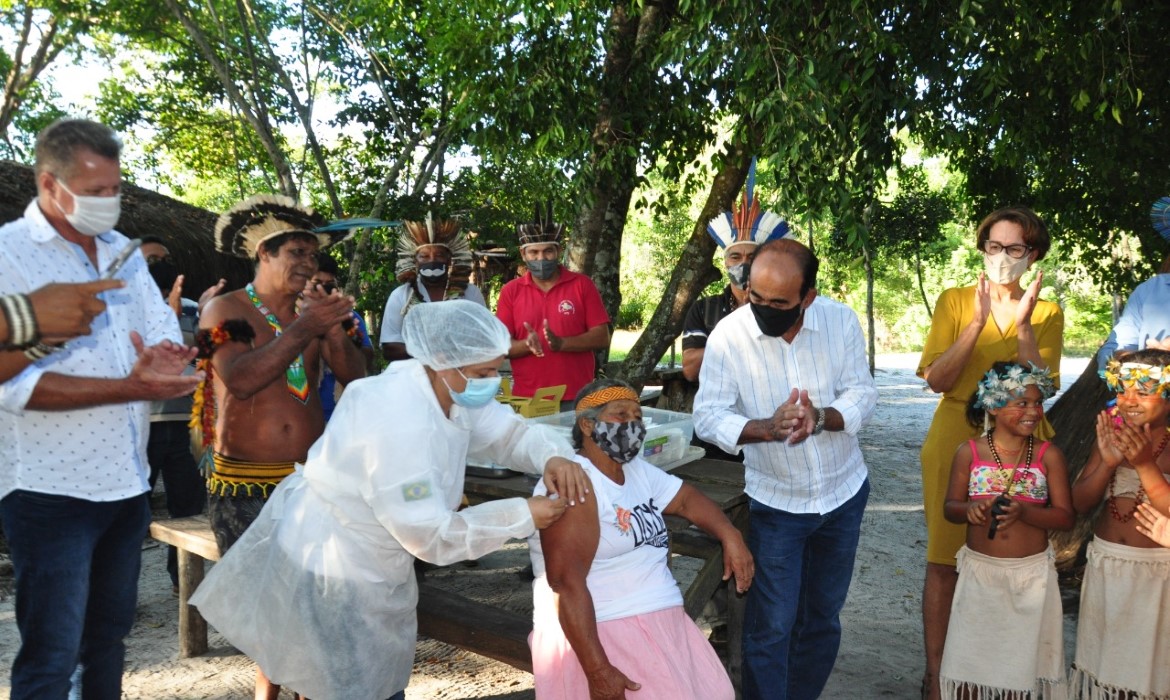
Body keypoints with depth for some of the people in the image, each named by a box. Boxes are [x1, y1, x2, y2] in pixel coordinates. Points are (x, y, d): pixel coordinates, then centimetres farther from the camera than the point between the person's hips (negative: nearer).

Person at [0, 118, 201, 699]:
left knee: (108, 637, 18)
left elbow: (166, 337, 10)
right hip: (51, 492, -6)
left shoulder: (122, 252, 10)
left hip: (126, 483, 6)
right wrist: (130, 387, -26)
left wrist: (163, 359, -13)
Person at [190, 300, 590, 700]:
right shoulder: (400, 428, -36)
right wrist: (522, 516, -27)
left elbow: (509, 431, -1)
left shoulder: (450, 389, -8)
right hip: (331, 570, -9)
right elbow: (431, 536, -31)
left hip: (366, 562, 9)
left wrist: (553, 457, -23)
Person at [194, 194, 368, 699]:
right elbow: (239, 380, -18)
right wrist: (304, 328, -22)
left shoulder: (312, 310, 11)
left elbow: (354, 375, 3)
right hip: (244, 483, -3)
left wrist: (333, 328, -13)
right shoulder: (226, 310, -1)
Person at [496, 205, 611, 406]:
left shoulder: (582, 285, 3)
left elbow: (602, 337, -2)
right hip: (527, 400, 1)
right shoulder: (510, 291, 6)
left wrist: (562, 343, -17)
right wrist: (526, 345, -17)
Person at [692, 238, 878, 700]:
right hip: (775, 501, -3)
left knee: (823, 616, 18)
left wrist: (822, 417, -31)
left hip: (844, 492, 3)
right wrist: (768, 428, -36)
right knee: (771, 626, -2)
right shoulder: (729, 335, -20)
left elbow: (862, 393, -10)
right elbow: (708, 416, -18)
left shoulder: (841, 321, -13)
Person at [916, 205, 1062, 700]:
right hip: (956, 442, -1)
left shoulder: (1047, 314, 5)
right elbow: (936, 380, -9)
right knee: (945, 561, 1)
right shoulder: (955, 302, 1)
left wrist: (1023, 324, -18)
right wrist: (979, 322, -18)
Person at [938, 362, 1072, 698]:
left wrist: (1023, 511, -24)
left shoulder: (1049, 455, -5)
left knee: (1022, 657, 10)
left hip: (1032, 572, 0)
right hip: (980, 570, 0)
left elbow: (1065, 517, -6)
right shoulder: (969, 452, -4)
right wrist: (969, 509, -21)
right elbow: (950, 507, 2)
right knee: (970, 657, 9)